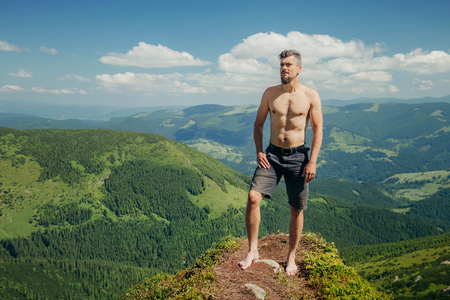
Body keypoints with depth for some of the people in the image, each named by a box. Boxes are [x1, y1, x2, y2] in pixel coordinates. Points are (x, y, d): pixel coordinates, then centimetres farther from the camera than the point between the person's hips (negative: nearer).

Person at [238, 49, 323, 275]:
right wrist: (258, 151, -3)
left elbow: (318, 130, -3)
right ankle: (252, 250, -1)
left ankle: (291, 257, 23)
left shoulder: (310, 96, -1)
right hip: (272, 154, 1)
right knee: (253, 197, -16)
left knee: (297, 210, 5)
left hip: (297, 156, -1)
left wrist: (312, 161, -12)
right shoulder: (270, 93, 5)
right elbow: (258, 123, 11)